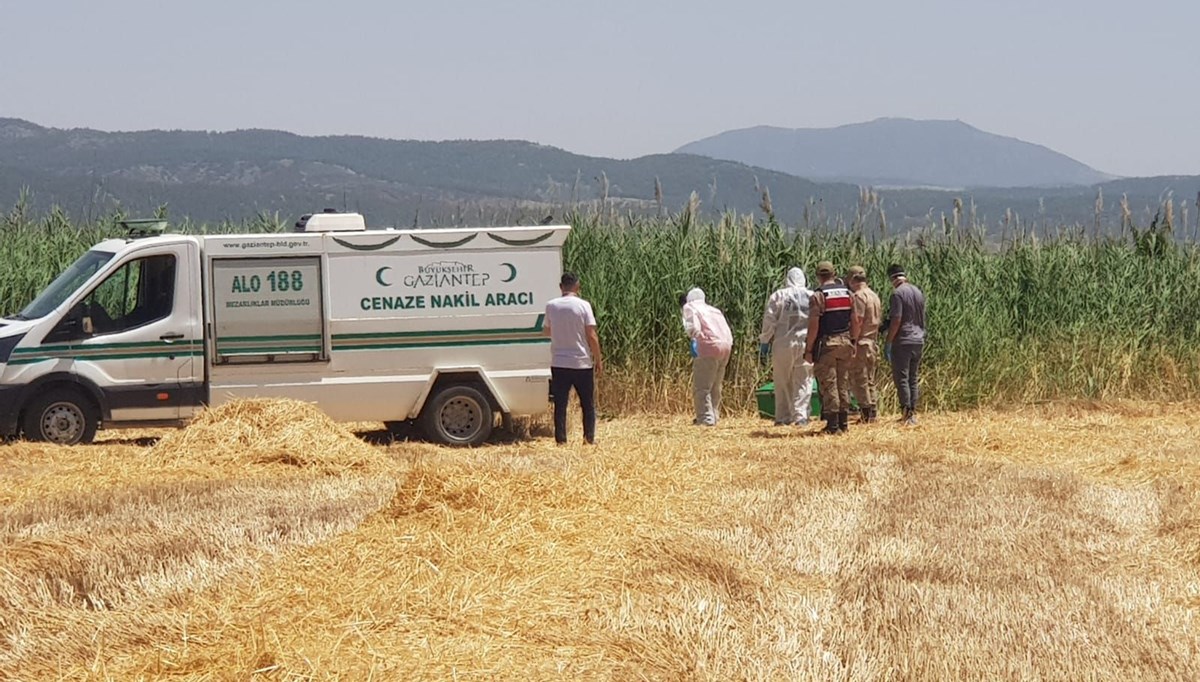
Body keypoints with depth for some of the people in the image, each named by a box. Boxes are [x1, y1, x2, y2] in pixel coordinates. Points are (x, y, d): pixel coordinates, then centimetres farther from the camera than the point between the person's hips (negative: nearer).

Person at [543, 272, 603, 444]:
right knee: (588, 404, 11)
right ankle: (589, 438, 11)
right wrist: (598, 360, -1)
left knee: (560, 404, 6)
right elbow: (592, 336, -10)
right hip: (582, 363, -2)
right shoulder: (583, 305, -9)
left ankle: (560, 439, 3)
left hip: (559, 363, 2)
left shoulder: (551, 306, -1)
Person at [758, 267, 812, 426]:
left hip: (783, 343, 0)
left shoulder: (778, 296, 1)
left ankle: (782, 417, 8)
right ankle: (801, 416, -7)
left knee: (783, 382, 8)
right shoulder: (812, 297, 5)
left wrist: (765, 341, 4)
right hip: (806, 343, 0)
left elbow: (769, 320, -2)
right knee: (803, 381, 3)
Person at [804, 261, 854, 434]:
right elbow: (856, 321, 8)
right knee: (844, 384, 12)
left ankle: (833, 425, -4)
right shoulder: (848, 293, 7)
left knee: (828, 384, -2)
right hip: (845, 342, 5)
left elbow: (813, 324, -14)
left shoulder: (818, 295, -10)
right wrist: (853, 341, 18)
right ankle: (844, 422, 14)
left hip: (826, 343, -5)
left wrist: (809, 349, -9)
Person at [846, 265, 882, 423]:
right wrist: (874, 339, 18)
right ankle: (872, 412, 14)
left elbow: (858, 321, -19)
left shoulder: (859, 296, -12)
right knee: (869, 380, 14)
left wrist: (853, 341, -17)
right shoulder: (875, 296, 15)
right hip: (873, 343, 9)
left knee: (858, 380, -4)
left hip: (861, 344, -9)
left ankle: (865, 413, -7)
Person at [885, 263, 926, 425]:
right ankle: (913, 413, 12)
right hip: (918, 341, 7)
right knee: (912, 378, 12)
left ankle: (907, 413, -9)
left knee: (901, 378, -4)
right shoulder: (918, 293, 12)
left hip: (903, 341, -7)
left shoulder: (898, 293, -12)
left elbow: (896, 320, -17)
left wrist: (888, 343, -12)